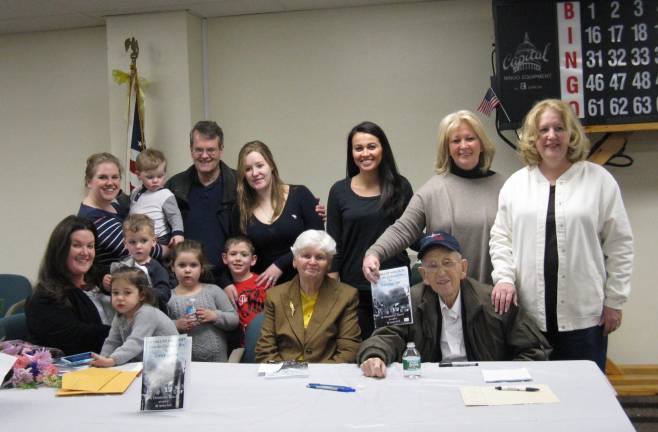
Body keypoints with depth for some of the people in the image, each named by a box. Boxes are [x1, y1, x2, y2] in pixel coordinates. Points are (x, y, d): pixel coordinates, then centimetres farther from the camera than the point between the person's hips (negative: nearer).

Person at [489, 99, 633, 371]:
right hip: (529, 313, 2)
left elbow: (619, 244, 3)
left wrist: (614, 301, 0)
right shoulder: (515, 184, 10)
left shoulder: (599, 180, 3)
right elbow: (501, 238, 11)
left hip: (584, 316, -1)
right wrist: (504, 278, -5)